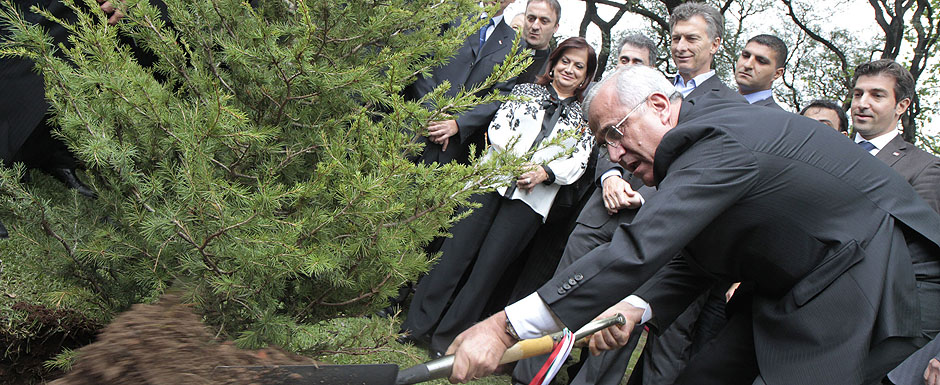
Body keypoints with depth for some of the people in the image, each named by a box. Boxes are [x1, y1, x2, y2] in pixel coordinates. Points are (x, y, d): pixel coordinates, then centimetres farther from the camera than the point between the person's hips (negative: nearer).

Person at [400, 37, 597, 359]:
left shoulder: (585, 118, 16)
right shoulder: (525, 91, 16)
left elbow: (578, 163, 5)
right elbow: (498, 126, 5)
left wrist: (544, 172, -12)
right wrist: (514, 160, -10)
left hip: (530, 199, 0)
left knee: (487, 267, -4)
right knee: (455, 251, -7)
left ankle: (447, 338, 3)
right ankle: (415, 324, -1)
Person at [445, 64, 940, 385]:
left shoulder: (720, 142, -26)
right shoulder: (704, 140, 6)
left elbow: (642, 249, -35)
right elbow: (692, 260, 12)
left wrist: (506, 326, -37)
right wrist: (640, 307, -9)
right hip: (798, 290, 10)